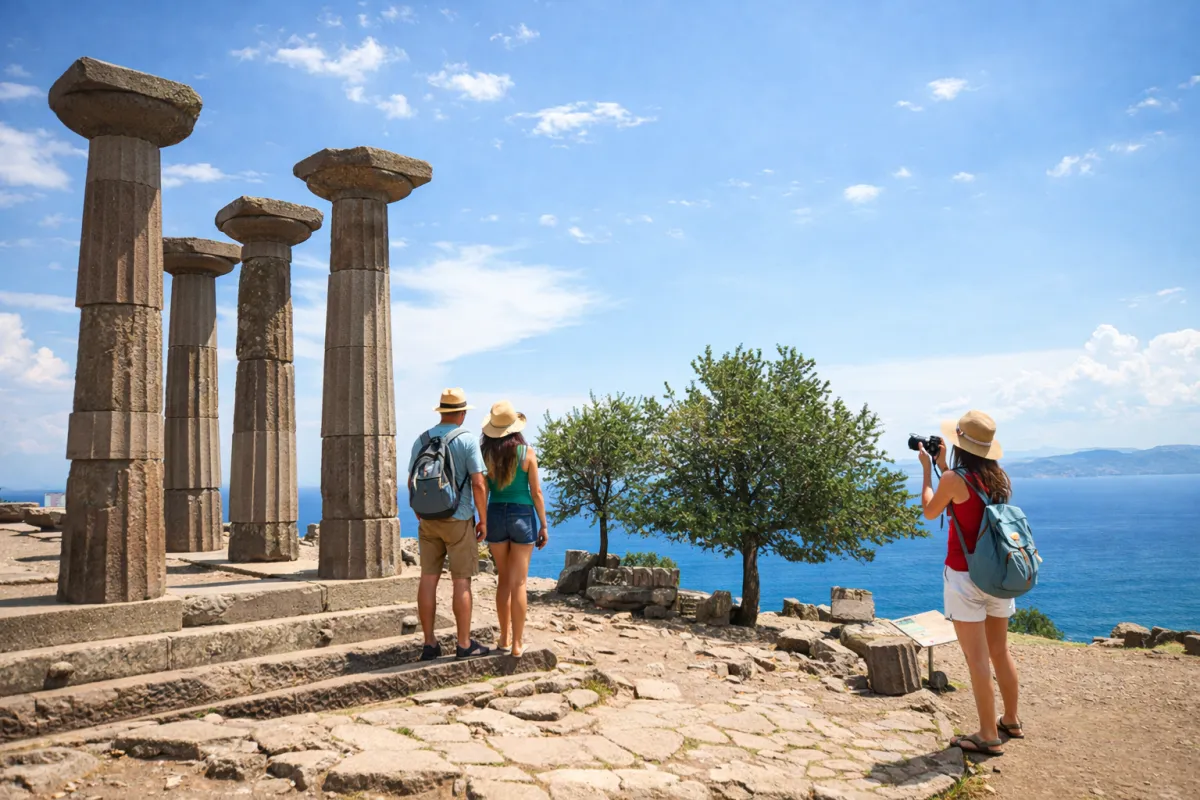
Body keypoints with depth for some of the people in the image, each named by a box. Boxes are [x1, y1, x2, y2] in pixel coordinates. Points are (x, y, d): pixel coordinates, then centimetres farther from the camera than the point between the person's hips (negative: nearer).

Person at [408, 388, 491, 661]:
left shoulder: (422, 440, 5)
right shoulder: (467, 439, -9)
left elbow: (412, 482, 10)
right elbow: (479, 484, -14)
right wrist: (483, 519, -4)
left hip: (428, 519, 5)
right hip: (458, 519, -4)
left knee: (428, 579, 5)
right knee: (461, 581, 1)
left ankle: (430, 644, 10)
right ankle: (464, 644, 7)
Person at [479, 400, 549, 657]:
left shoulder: (486, 454, -2)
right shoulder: (527, 453, -7)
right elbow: (536, 493, -6)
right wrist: (544, 525, 2)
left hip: (496, 516, 2)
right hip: (522, 516, -2)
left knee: (503, 580, 15)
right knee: (518, 583, 2)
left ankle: (505, 638, 21)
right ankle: (517, 643, 4)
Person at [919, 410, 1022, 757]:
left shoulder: (955, 478, -16)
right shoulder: (1000, 478, 3)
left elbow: (930, 511, 1)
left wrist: (927, 468, 10)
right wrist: (943, 466, 23)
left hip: (964, 576, -7)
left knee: (977, 658, 0)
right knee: (1000, 651, 20)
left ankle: (988, 736, 6)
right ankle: (1011, 721, 34)